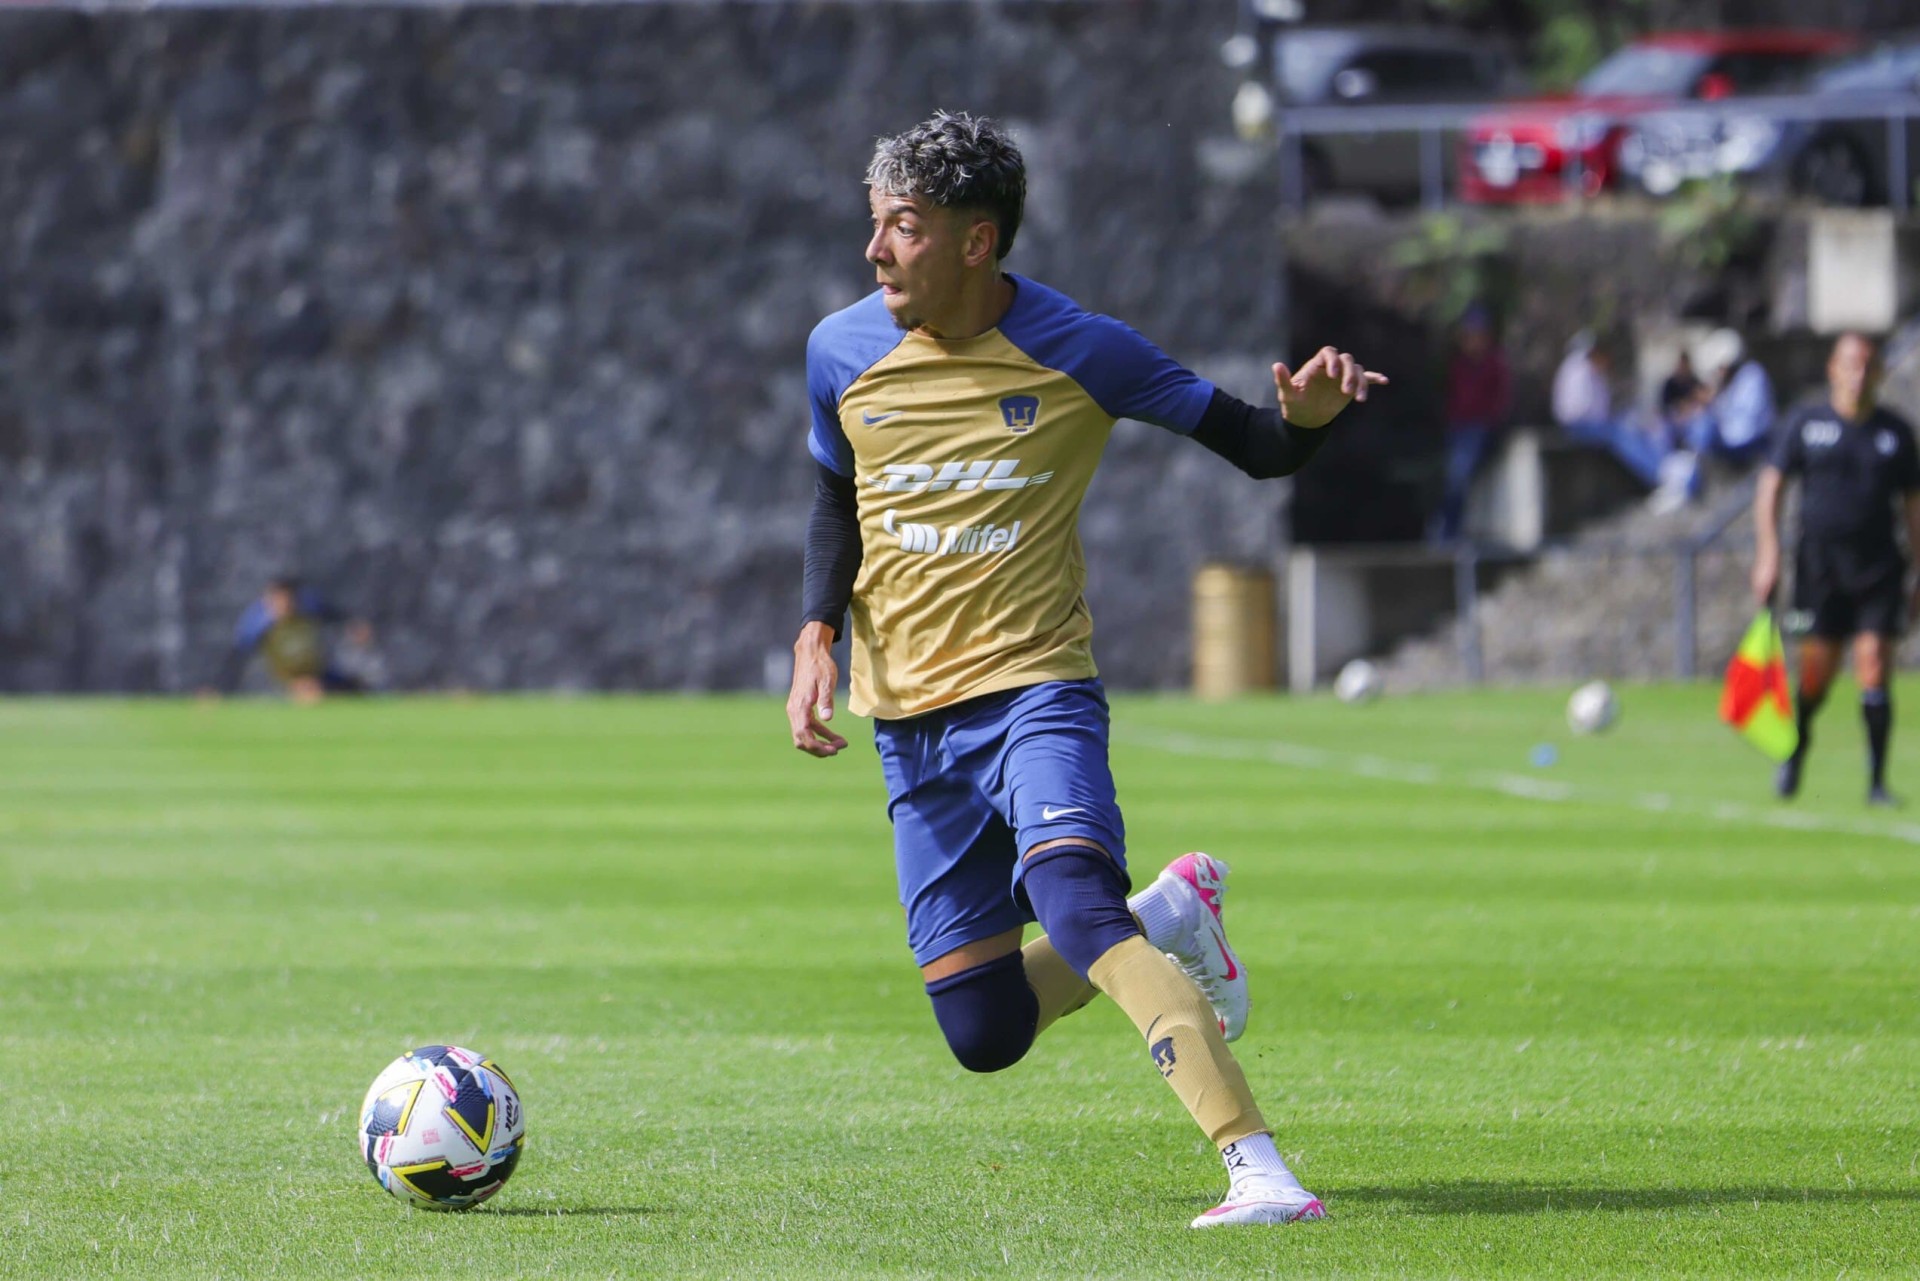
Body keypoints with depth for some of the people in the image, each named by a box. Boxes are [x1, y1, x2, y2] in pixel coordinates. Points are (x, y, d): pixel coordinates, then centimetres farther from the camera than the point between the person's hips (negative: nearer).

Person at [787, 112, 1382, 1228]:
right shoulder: (843, 352, -1)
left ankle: (1257, 1165, -38)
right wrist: (817, 635, 0)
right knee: (985, 1034, 2)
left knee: (1071, 895, -35)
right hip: (909, 717, 4)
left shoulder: (1080, 352, -10)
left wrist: (1307, 416, -27)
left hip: (1035, 687, -4)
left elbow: (1254, 452, -3)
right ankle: (1166, 922, 31)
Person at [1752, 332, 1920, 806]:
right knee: (1816, 672, -1)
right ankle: (1796, 748, 29)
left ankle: (1877, 781, -4)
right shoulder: (1805, 425, 4)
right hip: (1819, 566, -1)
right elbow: (1770, 486, 3)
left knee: (1874, 669, -9)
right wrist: (1768, 555, -8)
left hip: (1879, 567, 1)